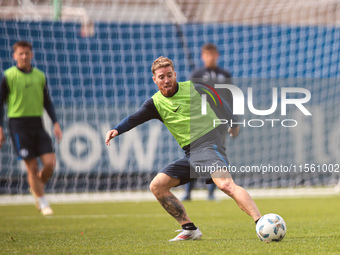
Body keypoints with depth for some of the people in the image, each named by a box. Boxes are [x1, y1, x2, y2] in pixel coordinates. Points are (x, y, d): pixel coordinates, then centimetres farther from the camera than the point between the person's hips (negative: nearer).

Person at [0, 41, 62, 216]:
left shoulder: (40, 76, 10)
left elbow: (47, 102, 18)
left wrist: (55, 123, 8)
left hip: (37, 124, 4)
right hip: (18, 124, -4)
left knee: (50, 162, -7)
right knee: (32, 166, -5)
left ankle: (37, 187, 22)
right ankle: (43, 204, 7)